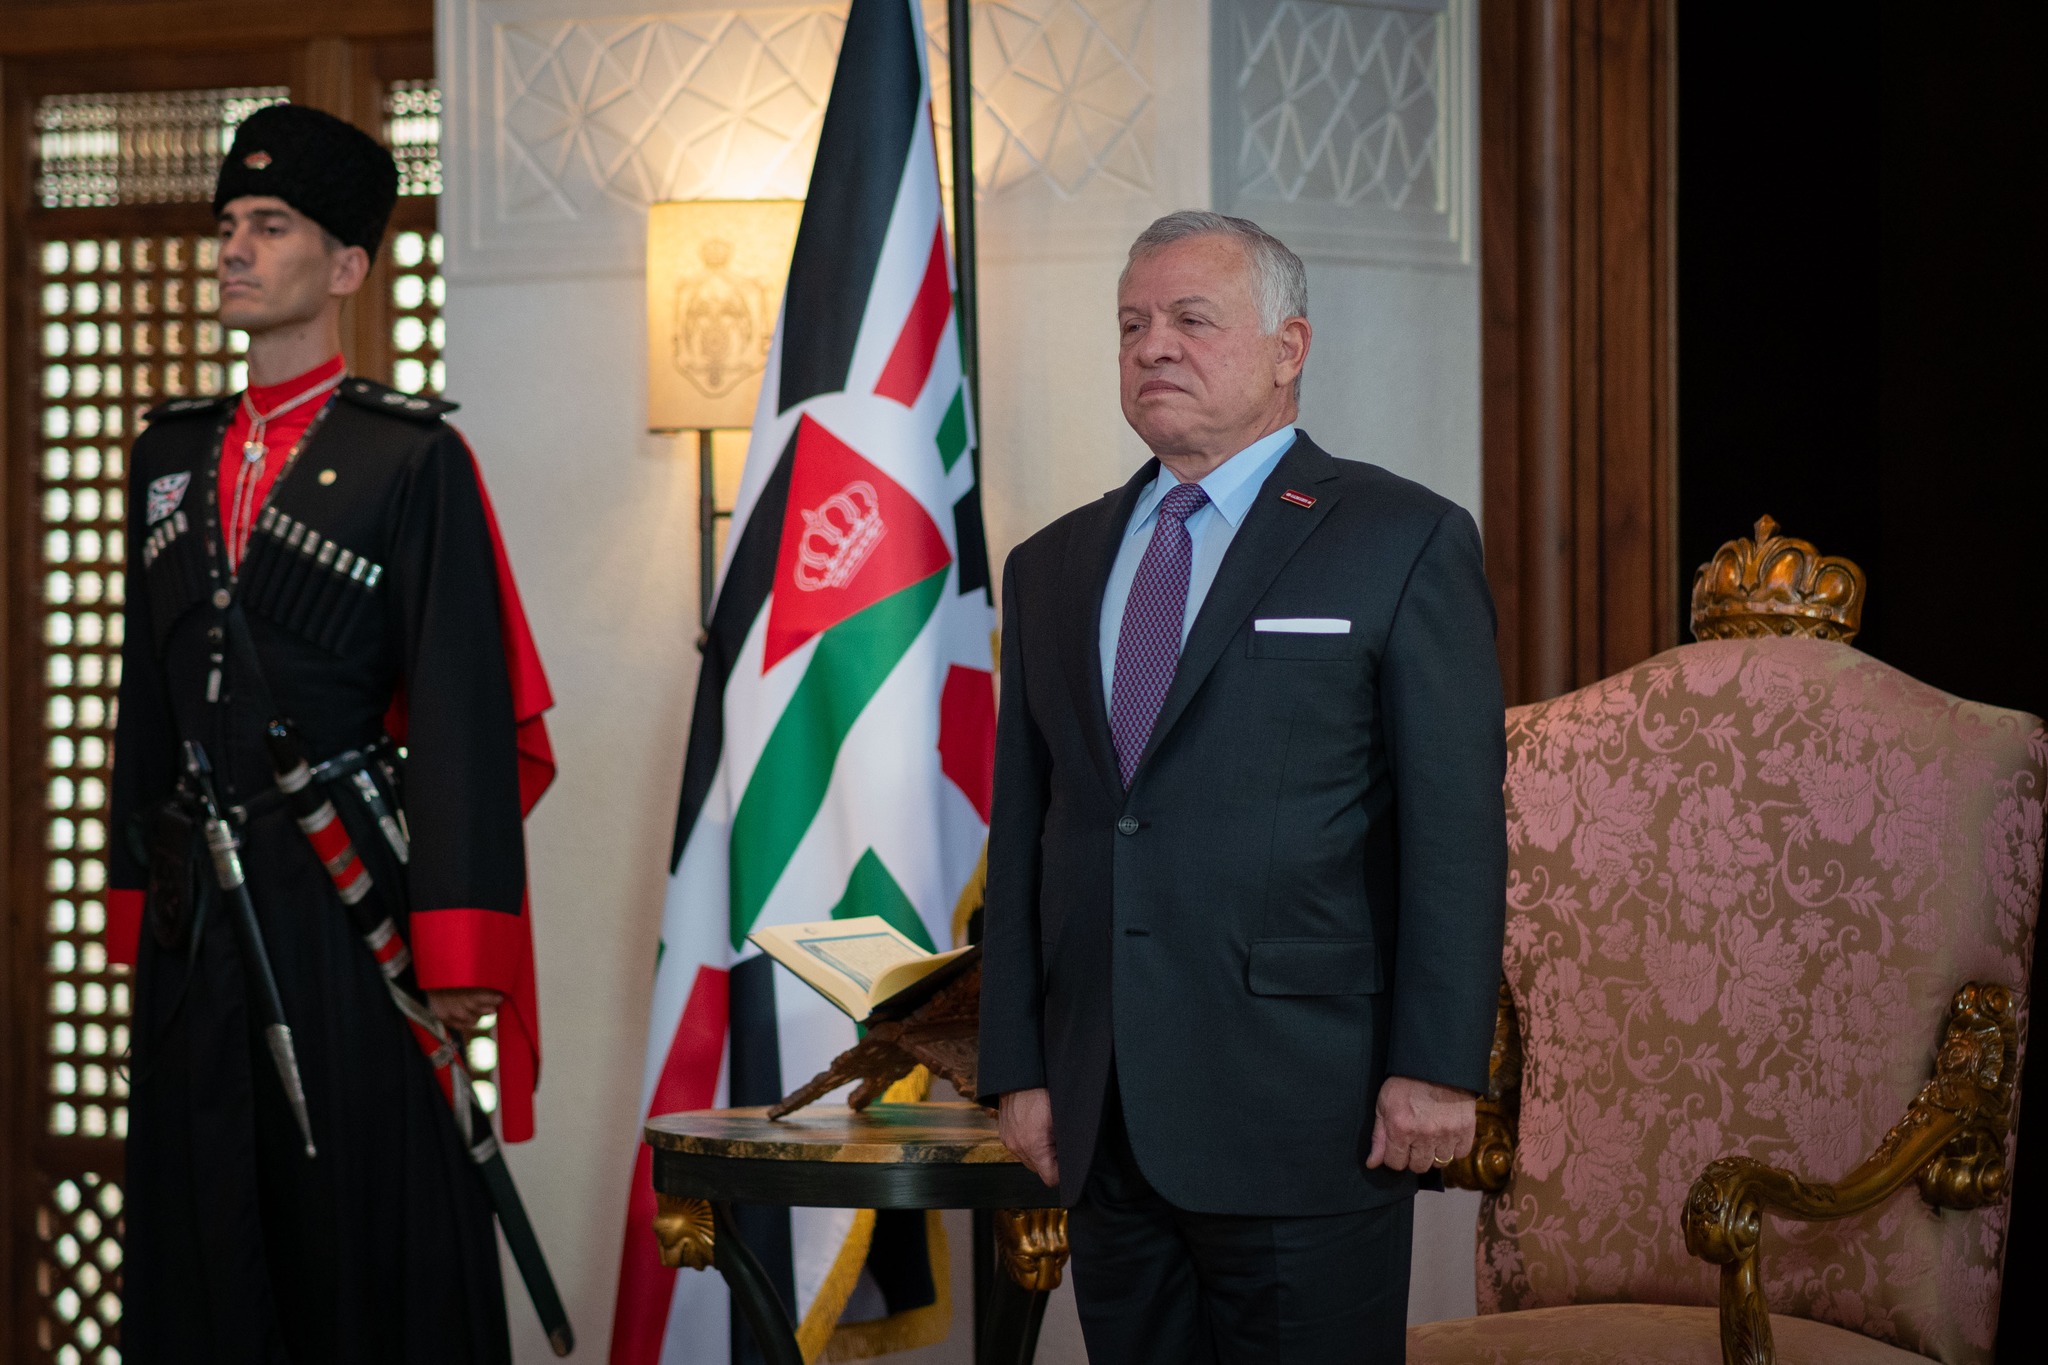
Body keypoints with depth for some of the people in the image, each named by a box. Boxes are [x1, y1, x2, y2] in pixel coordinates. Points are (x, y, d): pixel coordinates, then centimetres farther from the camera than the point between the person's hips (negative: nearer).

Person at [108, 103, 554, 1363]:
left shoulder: (414, 456, -3)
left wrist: (458, 949, -13)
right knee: (205, 1235, 8)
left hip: (348, 894, -5)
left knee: (370, 1240, -1)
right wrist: (139, 898, 13)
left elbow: (463, 710, -8)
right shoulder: (173, 455, 15)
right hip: (198, 907, 5)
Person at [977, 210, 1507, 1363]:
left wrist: (1438, 1064, -13)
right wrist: (1020, 1068, 8)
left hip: (1304, 1118, -5)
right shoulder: (1054, 566, 16)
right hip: (1106, 1125, 5)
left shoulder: (1403, 543, 1)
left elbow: (1456, 826, -6)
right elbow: (1023, 829, 15)